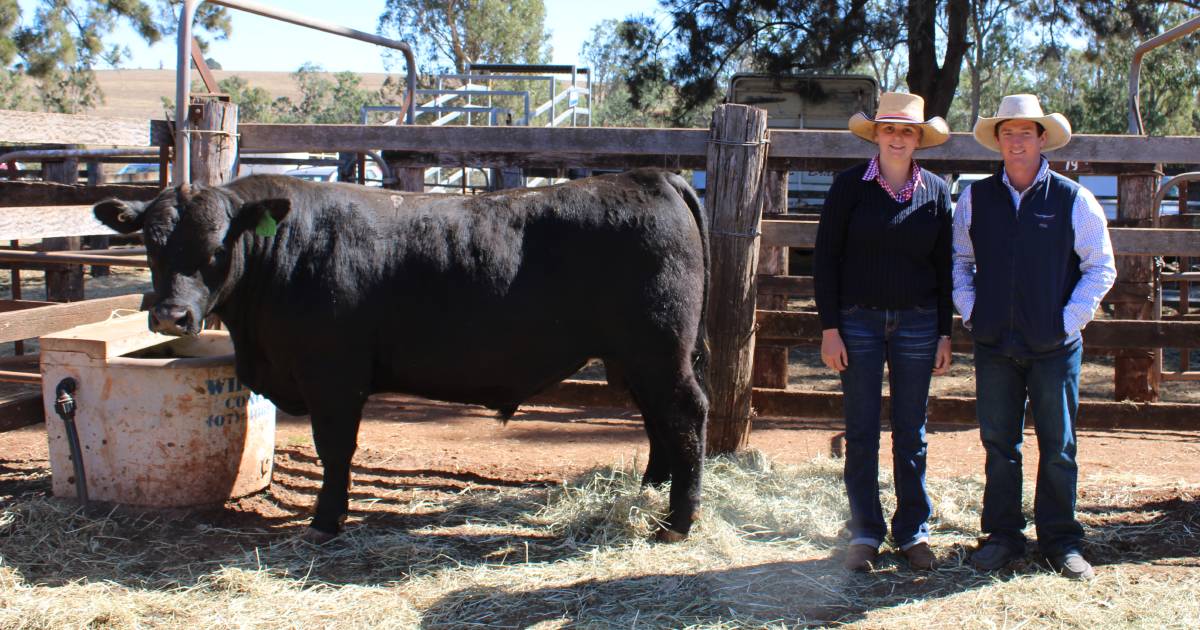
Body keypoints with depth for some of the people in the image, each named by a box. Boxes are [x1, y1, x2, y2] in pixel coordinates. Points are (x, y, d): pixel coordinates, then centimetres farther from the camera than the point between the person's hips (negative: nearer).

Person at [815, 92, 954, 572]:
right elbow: (825, 258, -2)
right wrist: (829, 328, -7)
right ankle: (865, 533, 13)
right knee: (861, 433, 4)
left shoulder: (936, 191, 5)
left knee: (911, 433, 9)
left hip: (917, 323, 2)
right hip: (858, 320, -1)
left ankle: (913, 532, 19)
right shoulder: (850, 186, -2)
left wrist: (945, 334, 4)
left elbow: (944, 266, 8)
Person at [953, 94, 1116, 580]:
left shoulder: (1073, 199, -1)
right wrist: (970, 312, 4)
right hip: (995, 342, 2)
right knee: (998, 443, 8)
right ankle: (1003, 535, 20)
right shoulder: (976, 199, 5)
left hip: (1055, 344, -2)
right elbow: (960, 260, 15)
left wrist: (1071, 319, -5)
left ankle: (1060, 541, 17)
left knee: (1058, 445, 5)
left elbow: (1101, 267, 3)